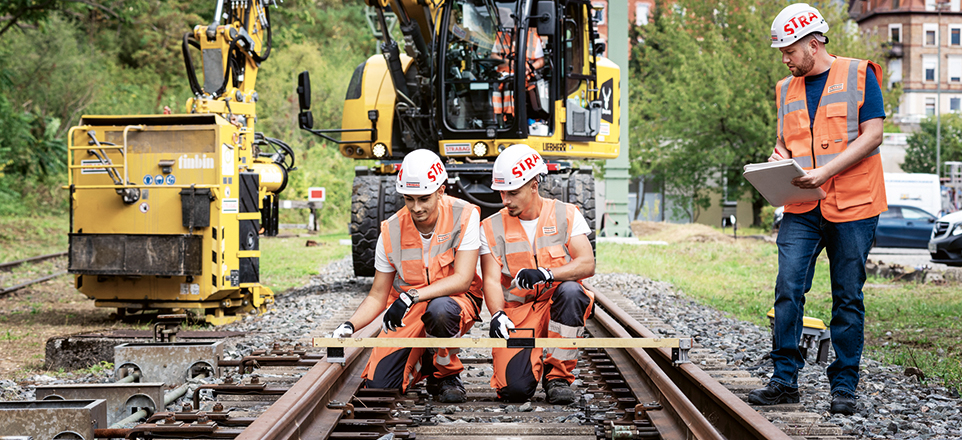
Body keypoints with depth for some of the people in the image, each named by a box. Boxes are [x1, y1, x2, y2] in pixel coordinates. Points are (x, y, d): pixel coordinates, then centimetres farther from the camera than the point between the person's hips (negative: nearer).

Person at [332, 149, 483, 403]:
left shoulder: (464, 216, -16)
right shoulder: (392, 231, -8)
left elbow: (462, 279, -22)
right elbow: (378, 297, -2)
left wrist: (412, 296, -33)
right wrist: (350, 326, -21)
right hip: (407, 314, 3)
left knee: (440, 309, -40)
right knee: (378, 385, -14)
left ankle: (446, 374, -9)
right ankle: (421, 362, 20)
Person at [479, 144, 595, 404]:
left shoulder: (565, 215, 1)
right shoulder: (492, 228, 3)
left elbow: (587, 264, -11)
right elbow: (492, 280, -4)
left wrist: (546, 274, -29)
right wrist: (497, 315, -25)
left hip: (557, 307, 0)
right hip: (518, 313, 0)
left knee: (570, 290, -37)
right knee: (515, 389, -24)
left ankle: (557, 375, -17)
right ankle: (534, 360, 16)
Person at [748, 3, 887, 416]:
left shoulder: (859, 74, 0)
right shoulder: (787, 89, 15)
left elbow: (872, 134, -7)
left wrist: (826, 171, -16)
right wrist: (778, 158, -1)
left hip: (852, 205, -4)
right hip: (801, 210, 4)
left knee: (848, 298, 2)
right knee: (788, 289, -7)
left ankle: (844, 386, 9)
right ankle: (785, 379, 1)